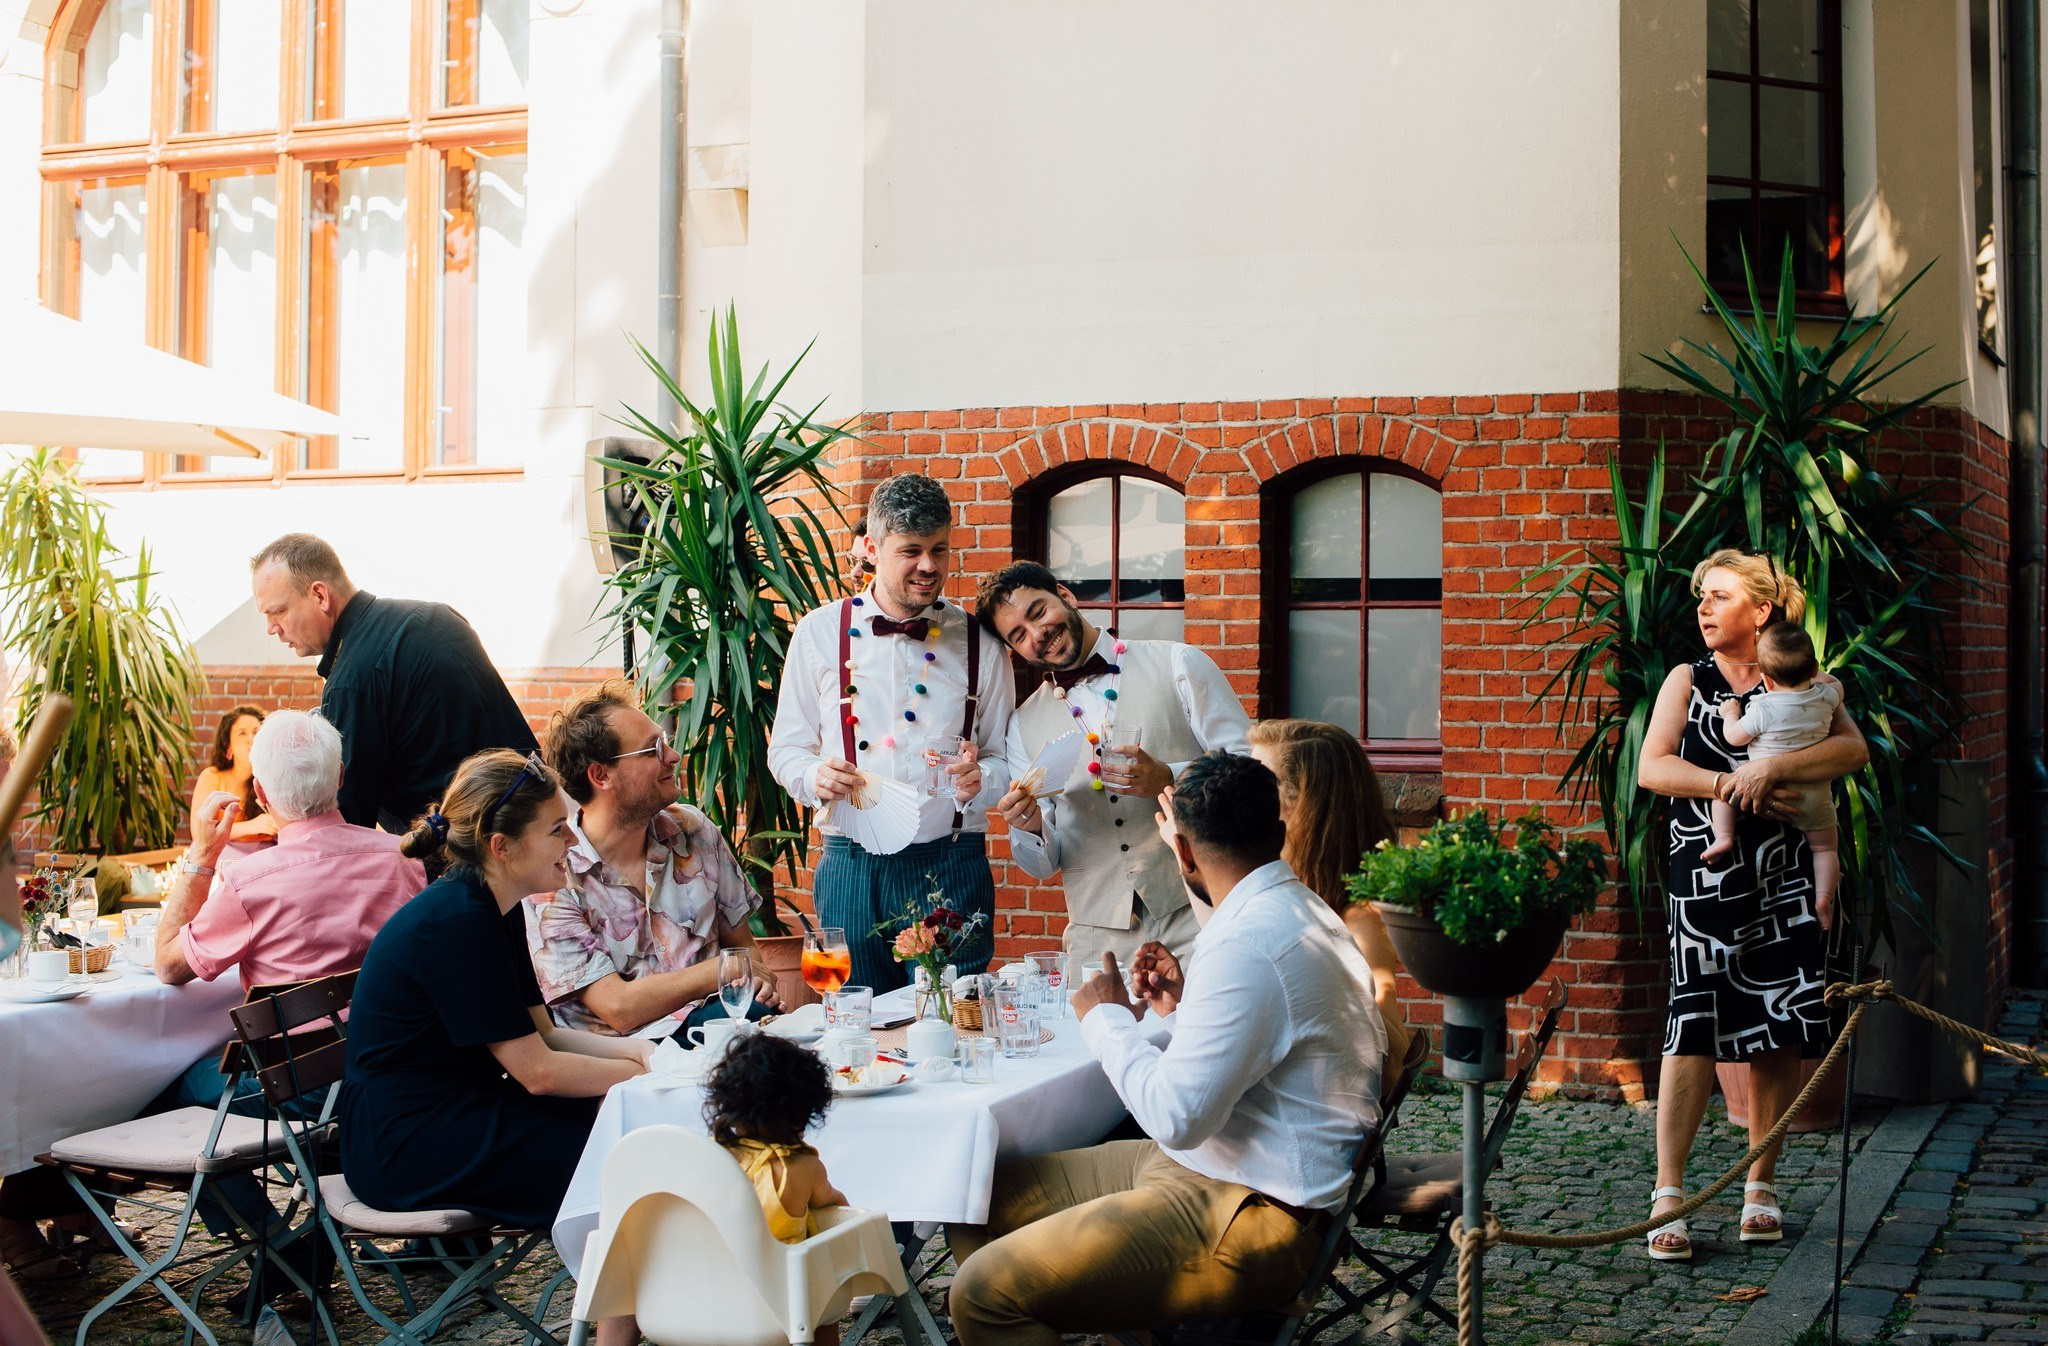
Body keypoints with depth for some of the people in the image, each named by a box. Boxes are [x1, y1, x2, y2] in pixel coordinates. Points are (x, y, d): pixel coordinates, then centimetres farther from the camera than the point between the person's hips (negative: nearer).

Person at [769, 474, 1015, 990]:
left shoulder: (977, 642, 5)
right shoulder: (819, 633, 4)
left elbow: (1004, 758, 7)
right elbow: (786, 748, 9)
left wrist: (978, 780, -15)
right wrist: (815, 776, -12)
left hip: (952, 870, 0)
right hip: (852, 868, 0)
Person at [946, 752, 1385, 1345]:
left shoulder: (1247, 946, -23)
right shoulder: (1294, 908, 12)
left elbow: (1176, 1116, -25)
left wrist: (1107, 1019, -10)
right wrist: (1188, 1005, 17)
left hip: (1246, 1216, -11)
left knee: (985, 1294, -20)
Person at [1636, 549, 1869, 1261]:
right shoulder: (1687, 681, 8)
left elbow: (1854, 748, -8)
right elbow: (1651, 768, -3)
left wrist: (1768, 769, -19)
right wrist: (1734, 786, -13)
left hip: (1783, 882, 1)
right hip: (1704, 877, -1)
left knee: (1778, 1036, 3)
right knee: (1694, 1029, -10)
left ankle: (1761, 1185, 17)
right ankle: (1668, 1193, -7)